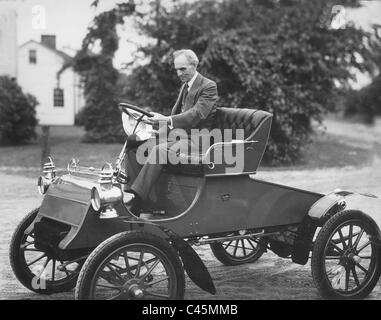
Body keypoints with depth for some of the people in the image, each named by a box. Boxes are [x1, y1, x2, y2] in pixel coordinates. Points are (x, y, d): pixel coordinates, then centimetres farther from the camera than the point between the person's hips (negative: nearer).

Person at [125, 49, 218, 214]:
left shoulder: (208, 86, -6)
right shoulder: (185, 86, 22)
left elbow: (196, 115, -21)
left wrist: (167, 120, -33)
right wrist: (160, 119, 2)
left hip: (195, 139, -9)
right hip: (176, 133, 9)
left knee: (159, 150, -35)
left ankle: (136, 197, -40)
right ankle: (132, 190, -15)